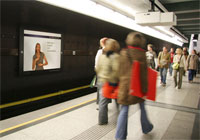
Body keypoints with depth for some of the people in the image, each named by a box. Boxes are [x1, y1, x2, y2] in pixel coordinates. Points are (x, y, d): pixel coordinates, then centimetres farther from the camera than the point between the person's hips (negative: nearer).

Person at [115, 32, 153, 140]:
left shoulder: (124, 53, -2)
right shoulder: (141, 54, -8)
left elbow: (120, 70, 3)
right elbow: (144, 73, -7)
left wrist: (120, 83, 13)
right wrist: (145, 89, -1)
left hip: (125, 85, 1)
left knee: (124, 110, 6)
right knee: (142, 107, 20)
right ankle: (146, 128, 42)